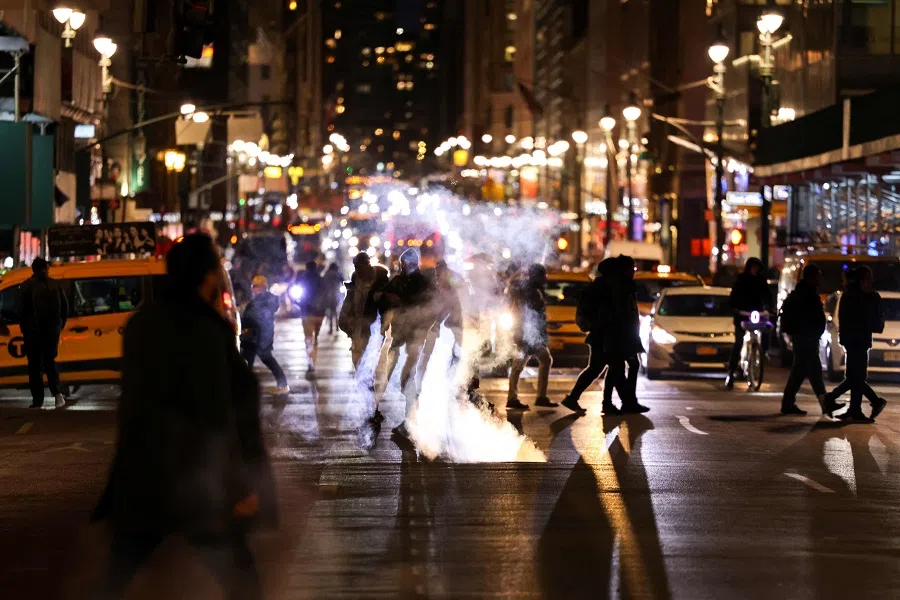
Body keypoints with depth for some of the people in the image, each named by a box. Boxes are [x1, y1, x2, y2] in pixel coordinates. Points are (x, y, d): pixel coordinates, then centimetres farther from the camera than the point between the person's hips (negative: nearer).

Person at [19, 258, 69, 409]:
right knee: (49, 361, 16)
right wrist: (60, 325, 14)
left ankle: (38, 399, 0)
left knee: (35, 365, 3)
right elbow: (65, 306, 6)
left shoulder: (27, 286, -5)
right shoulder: (54, 285, 5)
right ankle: (57, 392, -5)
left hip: (33, 330, -3)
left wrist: (25, 328, 1)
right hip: (53, 329, 3)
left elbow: (22, 309, -10)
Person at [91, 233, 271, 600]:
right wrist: (240, 486, -12)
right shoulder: (206, 334, -17)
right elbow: (218, 419, -17)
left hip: (140, 472, 7)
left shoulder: (141, 324, 5)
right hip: (195, 476, -7)